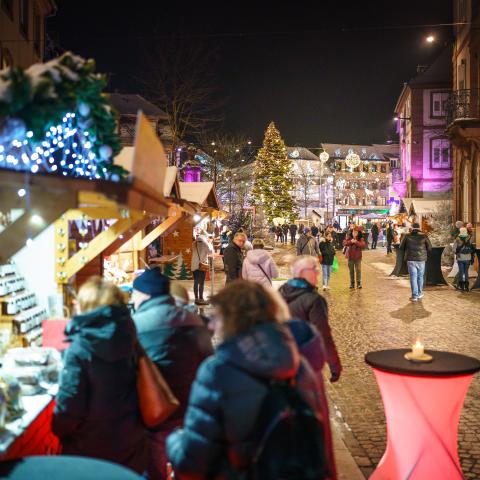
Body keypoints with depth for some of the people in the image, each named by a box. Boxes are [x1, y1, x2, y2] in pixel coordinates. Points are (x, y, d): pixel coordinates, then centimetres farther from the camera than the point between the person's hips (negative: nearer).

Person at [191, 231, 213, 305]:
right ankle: (201, 299, -3)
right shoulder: (204, 243, -10)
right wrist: (209, 243, 3)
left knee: (196, 282, 9)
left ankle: (196, 299, 13)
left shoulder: (194, 243, 7)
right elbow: (210, 251, -10)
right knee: (201, 283, -3)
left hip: (194, 265, 6)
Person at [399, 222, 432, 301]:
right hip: (421, 259, 1)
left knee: (413, 277, 2)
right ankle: (419, 293, 27)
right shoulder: (423, 236, -2)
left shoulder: (407, 236, -3)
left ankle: (414, 296, -1)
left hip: (411, 259, -1)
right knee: (420, 277, 16)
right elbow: (429, 247, 2)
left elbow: (401, 247, 3)